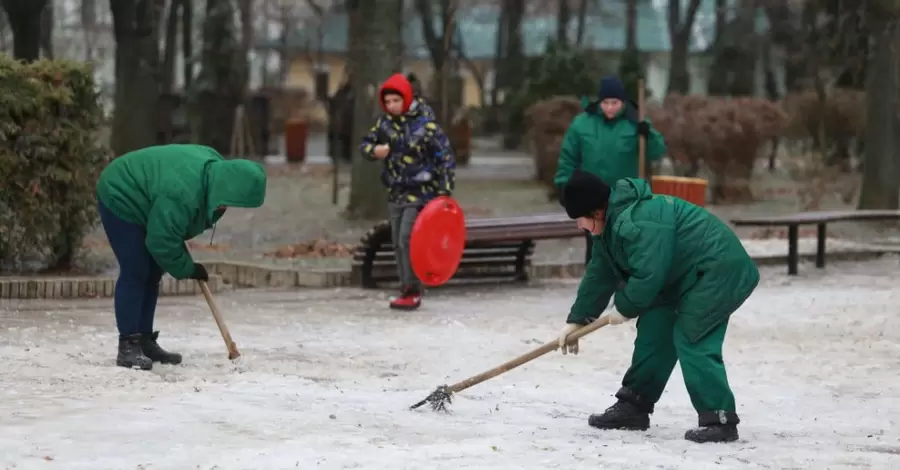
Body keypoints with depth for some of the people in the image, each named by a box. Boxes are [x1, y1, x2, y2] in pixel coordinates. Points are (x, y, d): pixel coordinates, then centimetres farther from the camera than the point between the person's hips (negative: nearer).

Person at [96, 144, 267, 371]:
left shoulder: (216, 167, -10)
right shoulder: (182, 194, -39)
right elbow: (161, 243, -30)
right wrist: (187, 269, -14)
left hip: (141, 204, 10)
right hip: (120, 200, -10)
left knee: (151, 274, 9)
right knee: (134, 273, -15)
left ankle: (144, 342, 14)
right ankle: (128, 347, -15)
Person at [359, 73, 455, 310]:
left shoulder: (425, 124, -14)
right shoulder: (385, 122, 3)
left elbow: (445, 158, -11)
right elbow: (366, 142, 13)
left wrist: (444, 192, -14)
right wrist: (374, 151, -12)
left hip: (419, 192, -7)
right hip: (396, 193, 7)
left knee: (408, 239, -15)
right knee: (398, 243, 8)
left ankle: (412, 292, -10)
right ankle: (408, 290, 16)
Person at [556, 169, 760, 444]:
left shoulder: (637, 223, -27)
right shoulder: (612, 224, 8)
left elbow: (648, 275, -29)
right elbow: (600, 275, 16)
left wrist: (625, 308, -11)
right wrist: (577, 319, 16)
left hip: (720, 272, -11)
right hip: (685, 277, 11)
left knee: (691, 339, -18)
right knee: (654, 330, 11)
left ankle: (721, 420, -16)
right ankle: (633, 406, 20)